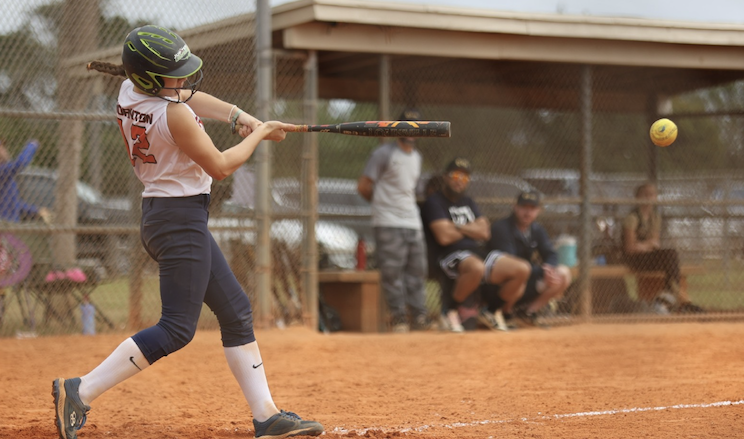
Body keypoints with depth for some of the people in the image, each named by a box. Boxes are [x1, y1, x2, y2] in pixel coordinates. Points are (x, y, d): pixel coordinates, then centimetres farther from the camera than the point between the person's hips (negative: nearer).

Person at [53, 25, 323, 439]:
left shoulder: (129, 92, 4)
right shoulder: (174, 114, -22)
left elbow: (188, 96, 19)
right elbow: (220, 166, -14)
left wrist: (239, 115, 6)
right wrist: (259, 134, 0)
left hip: (160, 215, 10)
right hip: (181, 220, -10)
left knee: (236, 311, 12)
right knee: (177, 329, -8)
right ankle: (80, 391, -10)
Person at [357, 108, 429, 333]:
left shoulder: (416, 157, 17)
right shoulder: (384, 153, -6)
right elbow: (363, 186, -5)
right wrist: (382, 204, 6)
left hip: (413, 222, 7)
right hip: (389, 224, -7)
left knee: (417, 270, 6)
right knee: (392, 271, -7)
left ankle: (418, 316, 11)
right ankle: (398, 316, -3)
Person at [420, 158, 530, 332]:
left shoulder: (469, 202, 22)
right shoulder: (434, 201, -1)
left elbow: (484, 233, 8)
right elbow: (444, 236, -14)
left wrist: (458, 227, -6)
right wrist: (471, 229, 4)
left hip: (479, 254, 7)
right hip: (451, 257, -7)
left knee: (522, 269, -10)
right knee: (477, 267, -42)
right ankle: (451, 308, -17)